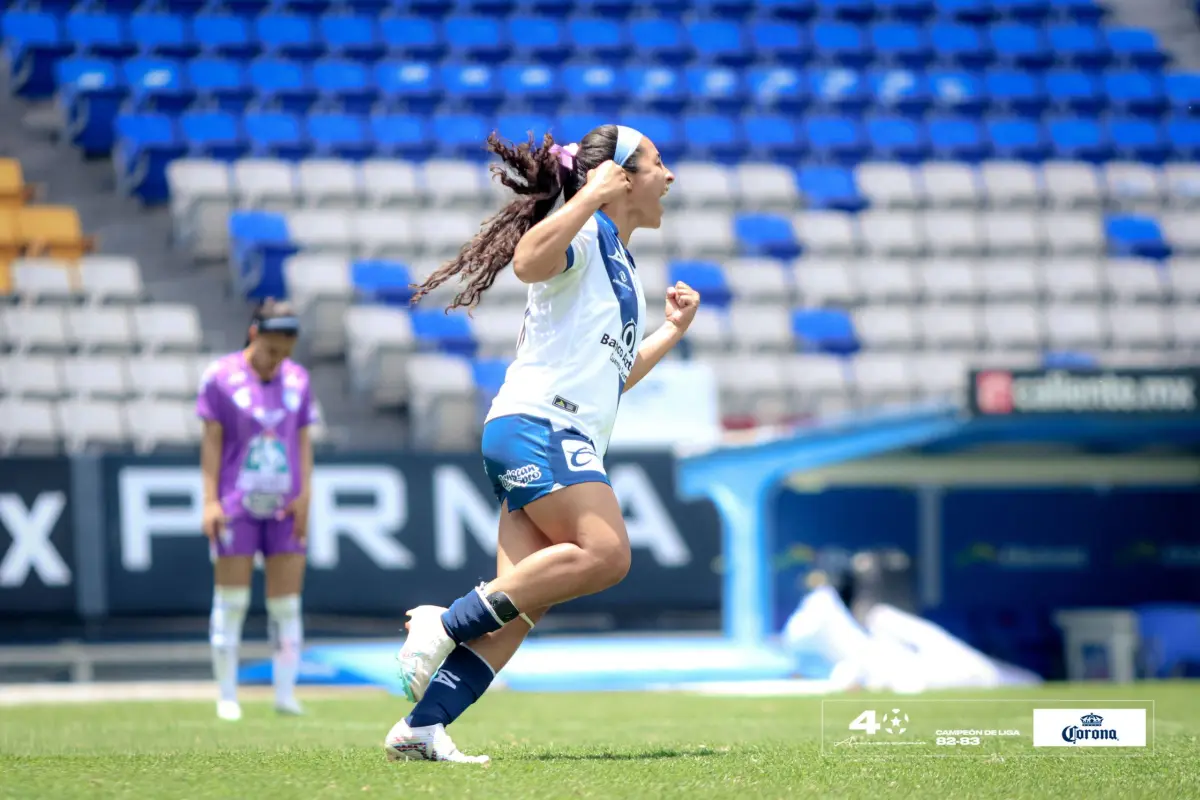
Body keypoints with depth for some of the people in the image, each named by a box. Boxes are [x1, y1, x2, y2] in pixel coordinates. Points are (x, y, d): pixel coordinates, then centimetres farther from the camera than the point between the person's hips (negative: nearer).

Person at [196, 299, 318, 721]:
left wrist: (305, 494, -1)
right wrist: (210, 500, -8)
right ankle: (227, 697, 5)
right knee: (231, 601, -1)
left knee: (286, 603, 1)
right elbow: (211, 440, -3)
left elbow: (303, 440, 10)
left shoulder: (296, 379, 8)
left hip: (285, 508, 3)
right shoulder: (221, 376, -3)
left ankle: (286, 694, 6)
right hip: (236, 507, -3)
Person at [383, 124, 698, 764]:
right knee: (605, 554, -26)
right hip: (537, 427, -9)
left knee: (521, 606, -6)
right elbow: (529, 261, -25)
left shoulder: (620, 266, 28)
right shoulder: (585, 234, -1)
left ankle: (419, 729, -11)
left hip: (569, 443, 9)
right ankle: (447, 624, -21)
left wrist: (671, 331, 31)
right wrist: (591, 195, -20)